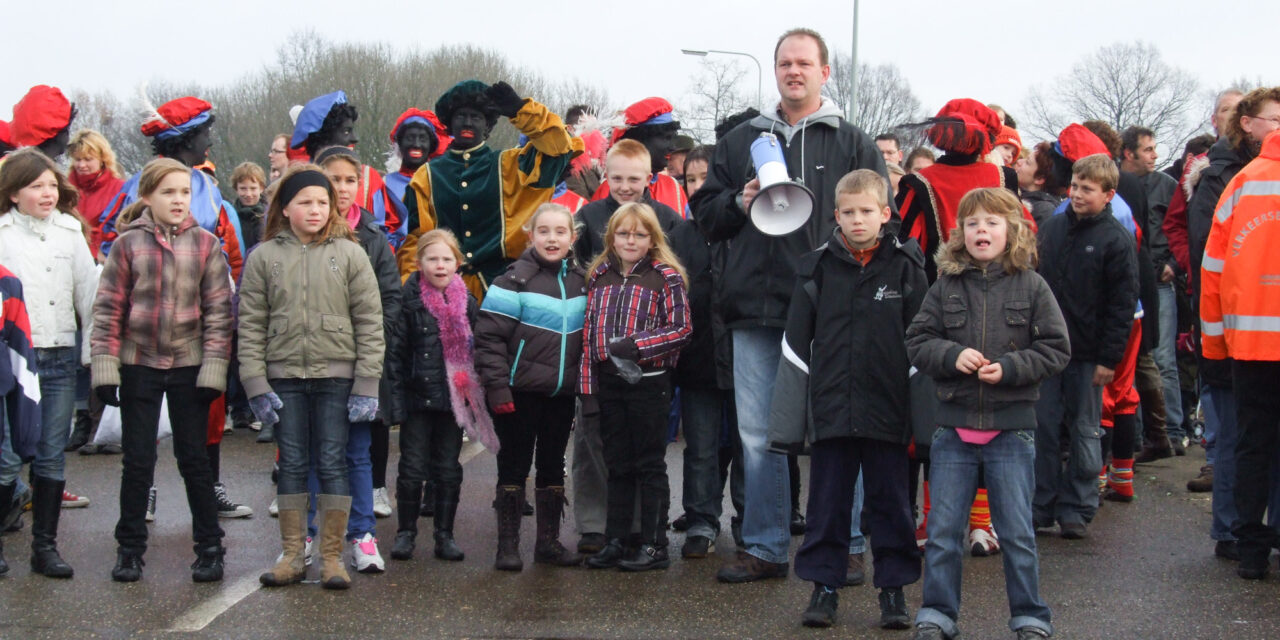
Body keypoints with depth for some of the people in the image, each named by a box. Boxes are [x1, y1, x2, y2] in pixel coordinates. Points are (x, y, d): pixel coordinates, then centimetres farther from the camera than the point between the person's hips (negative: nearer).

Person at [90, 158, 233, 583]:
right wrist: (105, 366, -6)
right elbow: (108, 308, -1)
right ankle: (130, 548, 17)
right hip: (138, 366, 0)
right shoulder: (128, 243, -2)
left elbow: (218, 309, 0)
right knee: (138, 461, 6)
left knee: (194, 459, 6)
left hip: (189, 366, 0)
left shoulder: (206, 244, 0)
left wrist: (214, 367, -7)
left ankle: (209, 548, 14)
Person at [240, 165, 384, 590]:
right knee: (292, 464, 7)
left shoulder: (349, 254, 1)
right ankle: (292, 555, 15)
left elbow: (370, 323, -1)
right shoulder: (264, 257, 5)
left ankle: (332, 556, 10)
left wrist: (367, 386, -6)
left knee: (333, 463, 3)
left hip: (337, 377, -1)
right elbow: (251, 325, 4)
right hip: (284, 378, 1)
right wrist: (256, 384, -3)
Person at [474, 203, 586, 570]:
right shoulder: (516, 279, -9)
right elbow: (488, 336, -12)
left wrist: (584, 384, 13)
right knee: (514, 466, 3)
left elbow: (586, 337, 18)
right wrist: (496, 386, -16)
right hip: (521, 391, -5)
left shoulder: (580, 281, 8)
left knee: (553, 466, 12)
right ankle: (508, 545, 10)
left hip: (562, 392, 5)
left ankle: (549, 541, 21)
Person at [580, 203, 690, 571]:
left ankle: (654, 545, 9)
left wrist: (635, 345, -19)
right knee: (618, 464, 12)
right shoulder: (599, 277, 9)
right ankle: (615, 541, 18)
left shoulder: (666, 277, -4)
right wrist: (587, 387, 4)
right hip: (608, 381, 5)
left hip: (648, 381, -4)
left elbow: (681, 328, -10)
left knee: (650, 465, 3)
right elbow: (589, 332, 9)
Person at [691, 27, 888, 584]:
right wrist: (739, 203, -4)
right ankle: (765, 548, 15)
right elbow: (704, 213, 16)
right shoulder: (739, 141, 16)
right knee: (758, 434, 6)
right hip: (755, 308, 3)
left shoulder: (854, 144, 8)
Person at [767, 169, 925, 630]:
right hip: (830, 411, 1)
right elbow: (796, 346, 5)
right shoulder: (817, 268, 3)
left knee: (890, 501, 9)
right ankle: (824, 585, 19)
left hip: (887, 413, -1)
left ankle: (894, 589, 20)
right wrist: (787, 422, 2)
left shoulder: (906, 268, 0)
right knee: (827, 502, 9)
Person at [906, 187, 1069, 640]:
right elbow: (917, 342, 2)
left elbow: (1056, 349, -3)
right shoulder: (946, 286, 2)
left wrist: (1008, 368, -15)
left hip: (1011, 428, -2)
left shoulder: (1031, 287, -2)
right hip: (954, 425, 2)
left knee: (1017, 532, 7)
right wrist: (952, 355, -16)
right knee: (943, 531, 8)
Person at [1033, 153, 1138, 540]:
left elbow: (1123, 304, -8)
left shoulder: (1116, 239, -7)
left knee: (1085, 432, 7)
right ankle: (1041, 507, 14)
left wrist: (1109, 358, -12)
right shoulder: (1052, 229, 7)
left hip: (1087, 354, -4)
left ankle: (1075, 509, 14)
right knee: (1044, 428, 6)